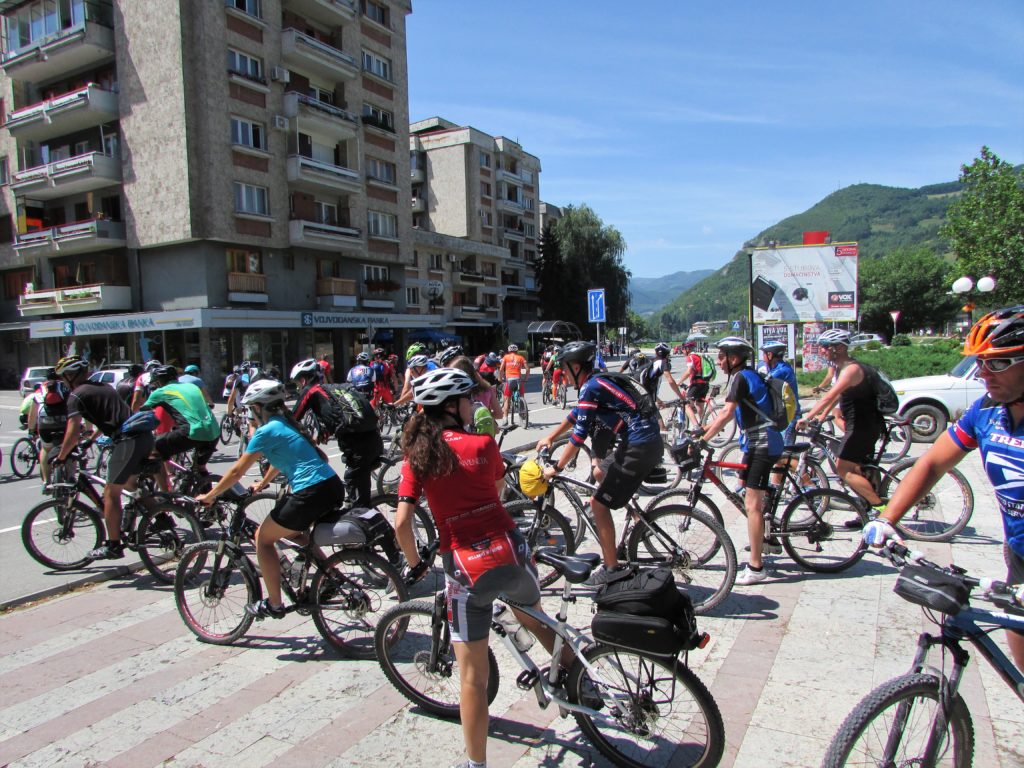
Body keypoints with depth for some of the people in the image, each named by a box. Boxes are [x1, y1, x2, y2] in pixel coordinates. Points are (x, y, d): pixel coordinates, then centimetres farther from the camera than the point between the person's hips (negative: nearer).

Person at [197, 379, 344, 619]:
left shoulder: (265, 432, -4)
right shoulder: (286, 425, 21)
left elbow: (236, 472, 0)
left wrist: (208, 496, 14)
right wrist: (262, 484, 51)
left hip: (311, 494, -8)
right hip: (334, 487, 9)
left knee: (263, 538, 11)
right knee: (290, 530, 31)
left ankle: (274, 604, 16)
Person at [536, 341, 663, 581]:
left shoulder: (591, 388, -13)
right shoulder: (598, 381, 16)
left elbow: (579, 436, -13)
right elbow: (575, 414, 30)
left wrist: (556, 468, -4)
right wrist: (550, 437, 38)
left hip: (640, 448, -10)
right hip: (648, 440, 10)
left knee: (598, 503, -2)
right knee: (601, 473, 30)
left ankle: (612, 568, 6)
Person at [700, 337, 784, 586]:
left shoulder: (741, 377, -15)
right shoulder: (748, 376, 15)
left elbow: (726, 414, -22)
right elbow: (727, 413, 18)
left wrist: (702, 440, -21)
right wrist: (703, 430, 15)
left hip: (762, 445, -10)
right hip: (759, 443, 10)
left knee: (751, 503, -9)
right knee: (748, 490, 23)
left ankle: (756, 567, -5)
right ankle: (767, 540, 38)